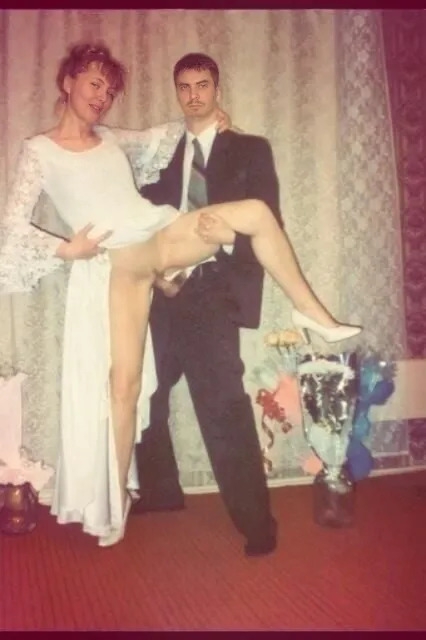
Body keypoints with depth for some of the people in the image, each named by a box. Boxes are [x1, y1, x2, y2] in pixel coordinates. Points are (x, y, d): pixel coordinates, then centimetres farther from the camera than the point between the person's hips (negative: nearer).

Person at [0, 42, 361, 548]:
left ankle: (312, 312, -8)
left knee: (255, 212, -18)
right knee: (124, 382, -6)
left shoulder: (112, 140, 19)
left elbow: (159, 140, 36)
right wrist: (65, 250, -11)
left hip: (164, 237, 4)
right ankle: (115, 500, 11)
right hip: (115, 265, -4)